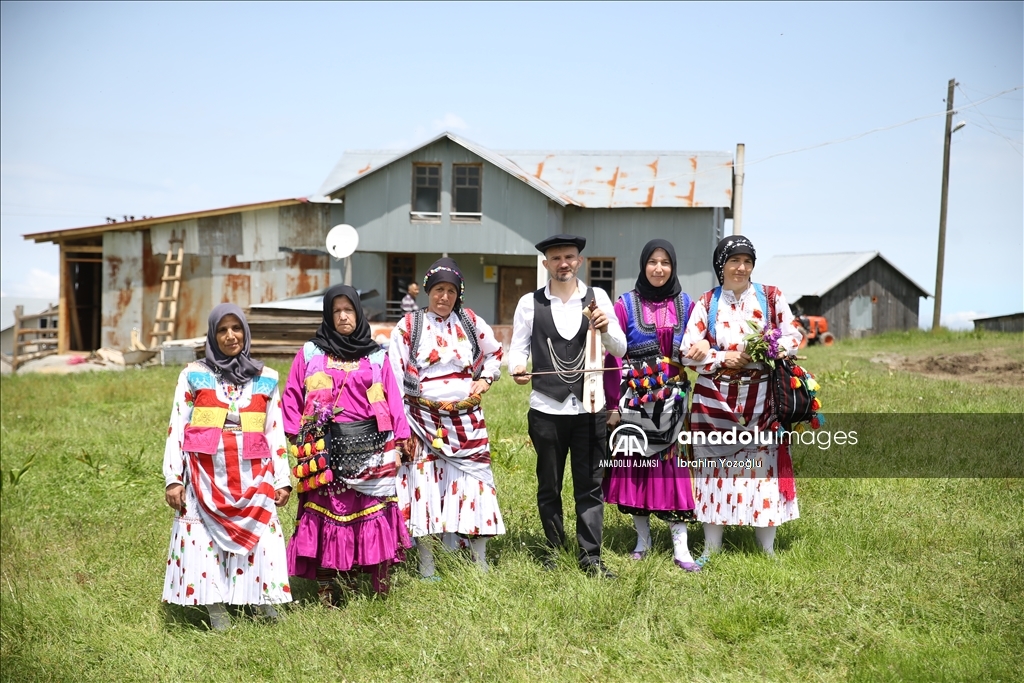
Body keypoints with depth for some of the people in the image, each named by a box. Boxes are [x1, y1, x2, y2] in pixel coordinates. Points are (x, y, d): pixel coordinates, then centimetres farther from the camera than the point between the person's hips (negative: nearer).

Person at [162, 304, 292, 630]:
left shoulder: (265, 379, 11)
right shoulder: (193, 375, 7)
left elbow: (275, 432, 12)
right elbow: (176, 429, 4)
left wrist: (282, 479, 7)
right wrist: (172, 478, -4)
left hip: (252, 477, 1)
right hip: (206, 476, -1)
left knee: (261, 539, -4)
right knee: (205, 540, -3)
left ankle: (266, 603, 5)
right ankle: (216, 609, 5)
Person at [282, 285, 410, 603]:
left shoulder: (376, 356, 10)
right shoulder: (310, 354, 8)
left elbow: (392, 401, 8)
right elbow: (293, 398, 7)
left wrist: (396, 445, 2)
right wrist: (298, 439, -2)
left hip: (369, 447, 0)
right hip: (326, 450, 0)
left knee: (374, 513, -1)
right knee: (327, 511, 0)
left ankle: (381, 583, 6)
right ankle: (328, 588, 6)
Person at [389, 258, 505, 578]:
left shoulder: (471, 323, 6)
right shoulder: (408, 327, -1)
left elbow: (494, 353, 23)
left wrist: (486, 379, 3)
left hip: (466, 420, 2)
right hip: (423, 421, -2)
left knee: (474, 483, 3)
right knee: (423, 485, -1)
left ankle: (481, 565, 13)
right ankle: (426, 569, 9)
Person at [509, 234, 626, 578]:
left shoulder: (597, 298, 4)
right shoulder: (530, 303, 3)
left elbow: (620, 349, 4)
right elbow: (518, 346, 4)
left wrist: (605, 329, -16)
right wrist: (517, 368, -18)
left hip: (590, 407, 0)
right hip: (547, 408, 0)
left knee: (590, 485, 3)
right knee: (549, 486, 10)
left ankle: (591, 556, 10)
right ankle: (555, 550, 24)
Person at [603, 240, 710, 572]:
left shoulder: (685, 304, 7)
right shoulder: (626, 304, 0)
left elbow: (694, 347, 13)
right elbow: (613, 356, -2)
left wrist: (704, 345, -11)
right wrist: (613, 404, -7)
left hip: (672, 399, 1)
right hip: (634, 398, -1)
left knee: (673, 463, -3)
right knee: (635, 461, 3)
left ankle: (680, 546, -1)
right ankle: (642, 539, 17)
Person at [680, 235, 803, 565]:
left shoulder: (771, 297, 4)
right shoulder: (706, 303, 2)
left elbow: (794, 335, 3)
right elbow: (689, 352, -1)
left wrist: (776, 349, -17)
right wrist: (725, 358, -13)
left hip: (760, 399, 0)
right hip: (716, 400, 0)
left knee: (763, 464, 0)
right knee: (716, 466, 3)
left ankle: (767, 546, 11)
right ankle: (711, 546, 12)